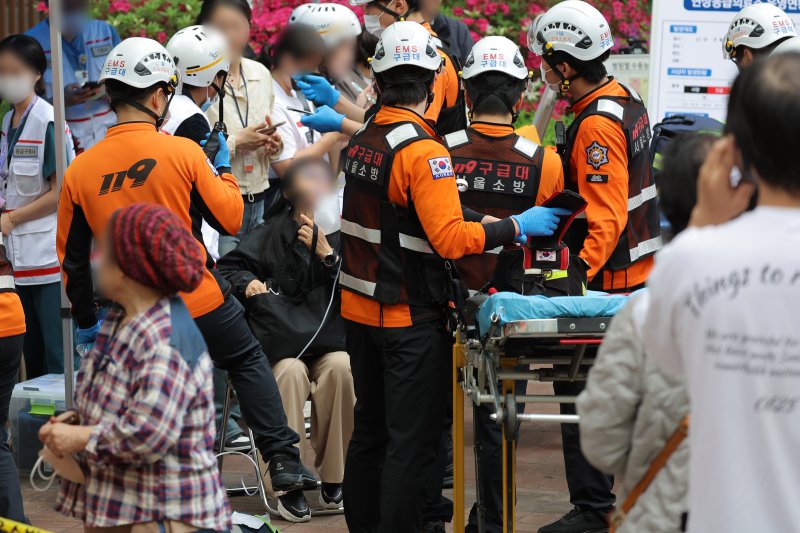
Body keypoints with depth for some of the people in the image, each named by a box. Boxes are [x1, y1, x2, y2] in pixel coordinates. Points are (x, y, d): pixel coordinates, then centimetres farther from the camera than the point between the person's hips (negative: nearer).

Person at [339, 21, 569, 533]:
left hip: (361, 311, 8)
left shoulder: (361, 142, 6)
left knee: (370, 432, 18)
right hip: (410, 318, -8)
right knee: (413, 443, -1)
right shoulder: (423, 151, -19)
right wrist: (517, 226, -16)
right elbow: (451, 238, -25)